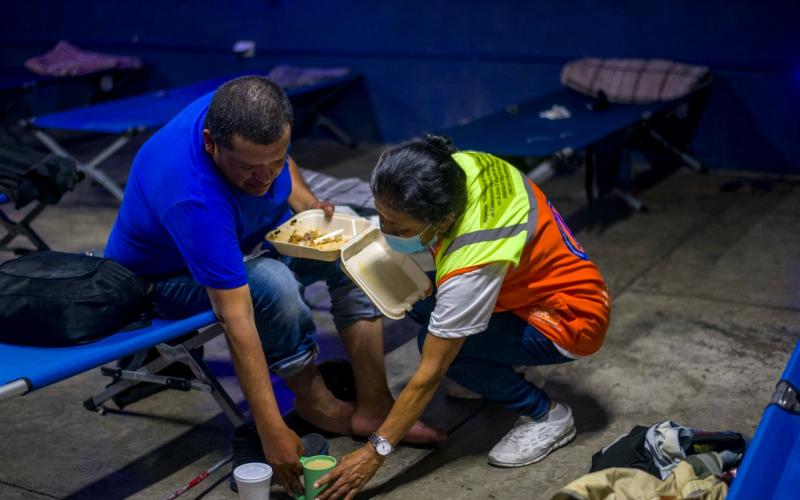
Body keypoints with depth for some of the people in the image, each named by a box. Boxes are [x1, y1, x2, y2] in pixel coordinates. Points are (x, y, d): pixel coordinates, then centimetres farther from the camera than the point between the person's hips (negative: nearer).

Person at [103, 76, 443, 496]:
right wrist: (273, 433, -39)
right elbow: (238, 320, -41)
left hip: (247, 237, 8)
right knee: (271, 282, -36)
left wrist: (308, 205, -13)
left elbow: (278, 161, 6)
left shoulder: (240, 113, -21)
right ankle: (313, 401, -9)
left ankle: (373, 406, -8)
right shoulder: (194, 198, -40)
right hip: (168, 278, -7)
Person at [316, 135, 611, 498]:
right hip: (536, 282, 9)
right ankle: (496, 375, 12)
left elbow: (429, 375, -28)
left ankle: (546, 415, -6)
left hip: (571, 319, -8)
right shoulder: (458, 167, -18)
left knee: (440, 346, -25)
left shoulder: (471, 266, -36)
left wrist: (375, 452, -21)